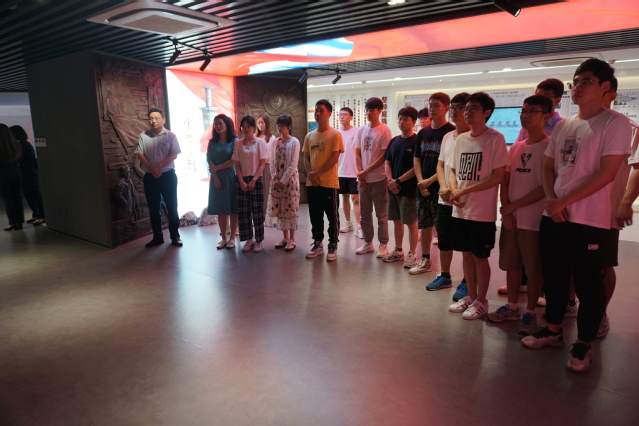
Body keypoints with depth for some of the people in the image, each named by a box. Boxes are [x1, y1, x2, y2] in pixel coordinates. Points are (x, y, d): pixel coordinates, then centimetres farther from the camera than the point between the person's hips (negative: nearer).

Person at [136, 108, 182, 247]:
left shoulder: (170, 136, -2)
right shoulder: (143, 136, 5)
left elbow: (174, 154, -9)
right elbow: (140, 154, 0)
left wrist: (158, 165, -18)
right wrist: (151, 168, -14)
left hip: (168, 175, -3)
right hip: (150, 177, 3)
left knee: (172, 207, 2)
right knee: (153, 208, 9)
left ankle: (175, 236, 12)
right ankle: (157, 237, 20)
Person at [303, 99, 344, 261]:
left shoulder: (335, 134, -5)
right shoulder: (309, 136, 12)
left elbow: (334, 158, -11)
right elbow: (306, 158, 11)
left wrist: (317, 173, -14)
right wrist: (310, 174, -7)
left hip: (329, 183, -5)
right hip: (312, 183, 5)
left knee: (332, 217, 4)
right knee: (315, 216, 12)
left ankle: (333, 246, 15)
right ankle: (317, 244, 25)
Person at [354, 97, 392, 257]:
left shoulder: (384, 130, -6)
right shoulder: (361, 130, 11)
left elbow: (384, 156, -12)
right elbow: (357, 154, 11)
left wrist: (366, 172, -13)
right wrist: (360, 173, -2)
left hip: (379, 179, -5)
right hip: (362, 179, 6)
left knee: (381, 214, 3)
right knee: (364, 214, 12)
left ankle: (383, 245, 13)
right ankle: (368, 242, 25)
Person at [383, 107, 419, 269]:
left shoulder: (417, 141, -8)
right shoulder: (394, 141, 11)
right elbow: (387, 162, 12)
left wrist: (398, 181, -13)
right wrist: (390, 180, -5)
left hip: (409, 188, -6)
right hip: (393, 188, 6)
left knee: (411, 222, 2)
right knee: (396, 220, 13)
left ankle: (411, 254, 13)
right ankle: (398, 251, 26)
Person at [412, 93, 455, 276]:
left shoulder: (451, 132, -7)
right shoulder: (423, 133, 12)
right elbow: (416, 159, 12)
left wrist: (430, 180, -14)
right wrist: (420, 181, -2)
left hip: (441, 187, -6)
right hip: (423, 188, 6)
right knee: (425, 225, 14)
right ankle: (425, 261, 28)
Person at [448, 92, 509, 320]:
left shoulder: (495, 138, -9)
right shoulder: (460, 139, 9)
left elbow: (498, 176, -14)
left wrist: (464, 191, -16)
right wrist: (454, 190, -5)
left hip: (483, 212, -5)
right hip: (460, 210, 6)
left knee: (480, 257, 5)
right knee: (467, 254, 14)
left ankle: (481, 301, 23)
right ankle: (471, 296, 30)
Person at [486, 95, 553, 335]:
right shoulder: (515, 148, 10)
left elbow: (546, 188, -13)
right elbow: (505, 181, 9)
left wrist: (513, 206, -11)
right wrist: (506, 211, -3)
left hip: (534, 220, -5)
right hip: (510, 218, 6)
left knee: (534, 269, 5)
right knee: (511, 265, 14)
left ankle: (530, 312, 20)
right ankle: (512, 307, 29)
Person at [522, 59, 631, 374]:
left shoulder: (615, 123, -6)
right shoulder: (562, 126, 12)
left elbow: (606, 173, -14)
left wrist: (564, 202, -15)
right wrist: (551, 200, -4)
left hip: (589, 220, -6)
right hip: (554, 216, 6)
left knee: (587, 284, 3)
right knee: (554, 277, 15)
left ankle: (583, 344, 19)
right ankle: (553, 330, 31)